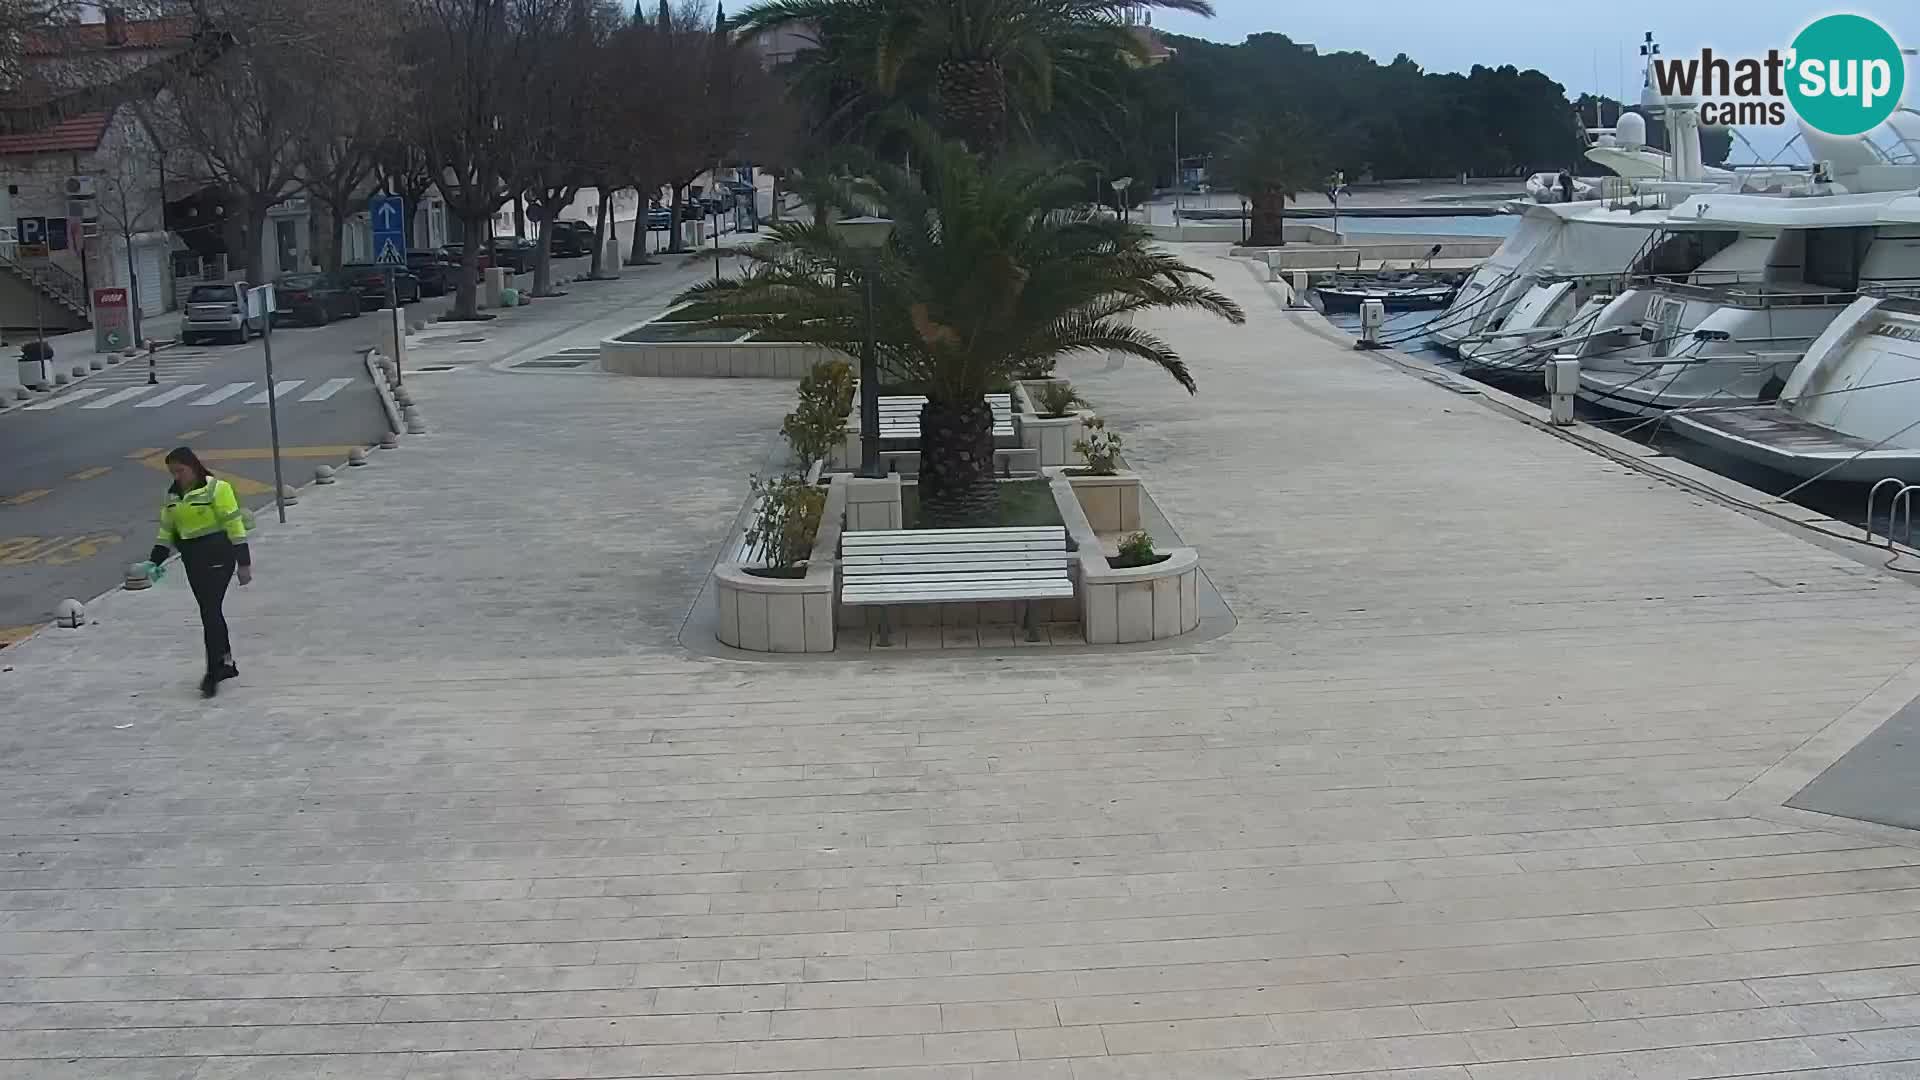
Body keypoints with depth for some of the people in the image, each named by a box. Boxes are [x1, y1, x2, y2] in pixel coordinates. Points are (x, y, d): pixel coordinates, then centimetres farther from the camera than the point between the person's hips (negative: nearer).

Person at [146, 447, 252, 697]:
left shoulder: (216, 489, -10)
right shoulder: (173, 495, 11)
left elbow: (234, 525, -11)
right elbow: (166, 531, 16)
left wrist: (244, 562, -12)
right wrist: (154, 561, 7)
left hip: (217, 557, -7)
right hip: (192, 559, 7)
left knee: (210, 612, -12)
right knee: (209, 611, 14)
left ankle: (213, 674, -10)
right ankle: (226, 663, 27)